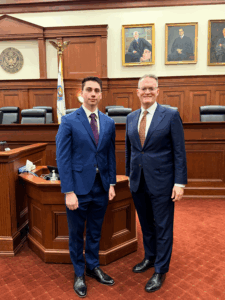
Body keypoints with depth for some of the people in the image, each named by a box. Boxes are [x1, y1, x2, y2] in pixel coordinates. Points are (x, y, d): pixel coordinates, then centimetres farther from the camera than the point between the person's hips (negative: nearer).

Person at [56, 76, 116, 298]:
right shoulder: (69, 121, -8)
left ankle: (93, 267, 41)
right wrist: (69, 191, -15)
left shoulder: (109, 122, 5)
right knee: (76, 233, 14)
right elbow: (63, 158, -11)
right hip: (79, 187, -3)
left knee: (95, 231, 19)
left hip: (101, 186, 4)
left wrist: (112, 183, 5)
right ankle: (79, 273, 35)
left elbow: (111, 155, 9)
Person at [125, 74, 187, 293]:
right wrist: (129, 174, 15)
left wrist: (180, 182, -12)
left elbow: (179, 152, -8)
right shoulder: (131, 118, 7)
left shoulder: (171, 115, -8)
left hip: (161, 181, -4)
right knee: (145, 224, 20)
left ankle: (160, 271, 27)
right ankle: (149, 258, 42)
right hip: (138, 182, 5)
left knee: (162, 227, 8)